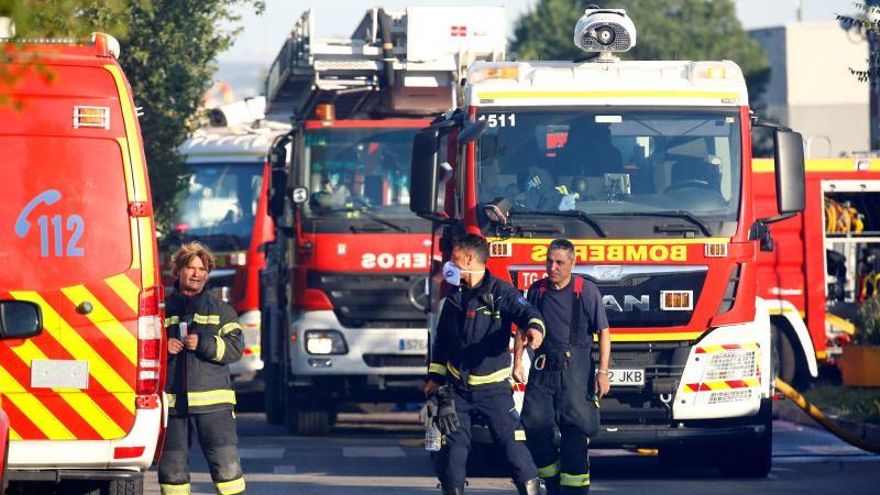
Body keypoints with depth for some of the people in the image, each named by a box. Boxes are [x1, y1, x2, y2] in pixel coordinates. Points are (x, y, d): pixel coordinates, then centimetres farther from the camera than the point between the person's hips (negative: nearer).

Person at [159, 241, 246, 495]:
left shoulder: (221, 310, 11)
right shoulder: (161, 309, 12)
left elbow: (235, 348, 0)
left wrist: (203, 344, -14)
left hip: (213, 402, -1)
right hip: (171, 401, 1)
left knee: (226, 463, -7)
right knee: (172, 465, 5)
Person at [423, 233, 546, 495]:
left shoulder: (501, 292, -9)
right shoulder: (454, 297, 10)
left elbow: (527, 312, -26)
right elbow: (442, 340, 20)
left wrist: (534, 328, -49)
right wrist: (434, 376, 20)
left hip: (493, 387, -5)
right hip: (457, 387, 5)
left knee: (510, 439, -6)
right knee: (454, 444, 4)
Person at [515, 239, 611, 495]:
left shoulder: (587, 291, -3)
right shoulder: (537, 290, 7)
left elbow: (603, 332, -3)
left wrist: (603, 372, -9)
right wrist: (517, 362, 10)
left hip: (575, 368, -4)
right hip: (544, 367, 4)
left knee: (575, 430, -7)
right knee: (534, 424, -2)